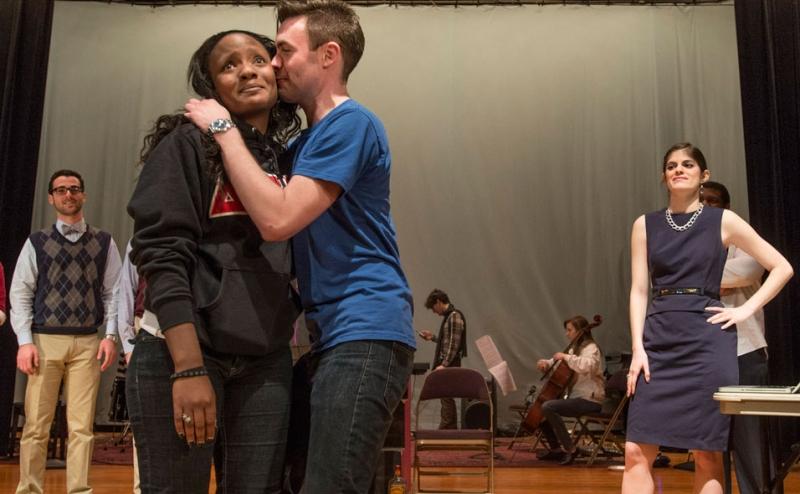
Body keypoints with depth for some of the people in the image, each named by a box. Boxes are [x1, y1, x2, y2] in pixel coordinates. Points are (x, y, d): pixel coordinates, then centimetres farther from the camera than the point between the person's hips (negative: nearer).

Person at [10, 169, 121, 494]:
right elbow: (20, 293, 3)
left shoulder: (104, 243, 9)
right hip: (45, 340, 0)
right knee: (36, 426, 2)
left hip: (87, 342, 0)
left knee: (82, 427, 2)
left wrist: (110, 336, -4)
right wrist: (25, 341, -6)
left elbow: (113, 293, 6)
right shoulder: (36, 243, 7)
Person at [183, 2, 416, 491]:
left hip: (364, 333, -10)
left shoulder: (351, 123, -10)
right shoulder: (305, 142, 22)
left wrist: (224, 129, -8)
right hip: (337, 335, 10)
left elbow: (277, 219, -18)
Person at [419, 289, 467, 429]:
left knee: (446, 397, -9)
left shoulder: (454, 316, -12)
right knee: (446, 398, 11)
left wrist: (444, 365, -21)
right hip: (445, 364, 10)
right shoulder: (448, 316, 17)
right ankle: (451, 430, 15)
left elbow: (454, 344, -18)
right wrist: (433, 337, 18)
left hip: (450, 365, -10)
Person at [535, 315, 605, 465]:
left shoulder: (591, 348, -11)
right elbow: (559, 363, 25)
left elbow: (587, 366, -34)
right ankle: (556, 449, 14)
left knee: (548, 407, -27)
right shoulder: (575, 348, 18)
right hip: (575, 397, 10)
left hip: (589, 400, -10)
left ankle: (569, 448, -19)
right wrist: (546, 363, 5)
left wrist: (566, 357, -27)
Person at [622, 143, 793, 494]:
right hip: (659, 341, 2)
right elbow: (638, 291, 5)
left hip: (708, 341, -1)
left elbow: (782, 268, 8)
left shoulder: (723, 221, 5)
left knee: (707, 455, 2)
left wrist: (746, 309, -2)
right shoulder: (645, 225, 10)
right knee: (637, 452, -4)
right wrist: (637, 348, -5)